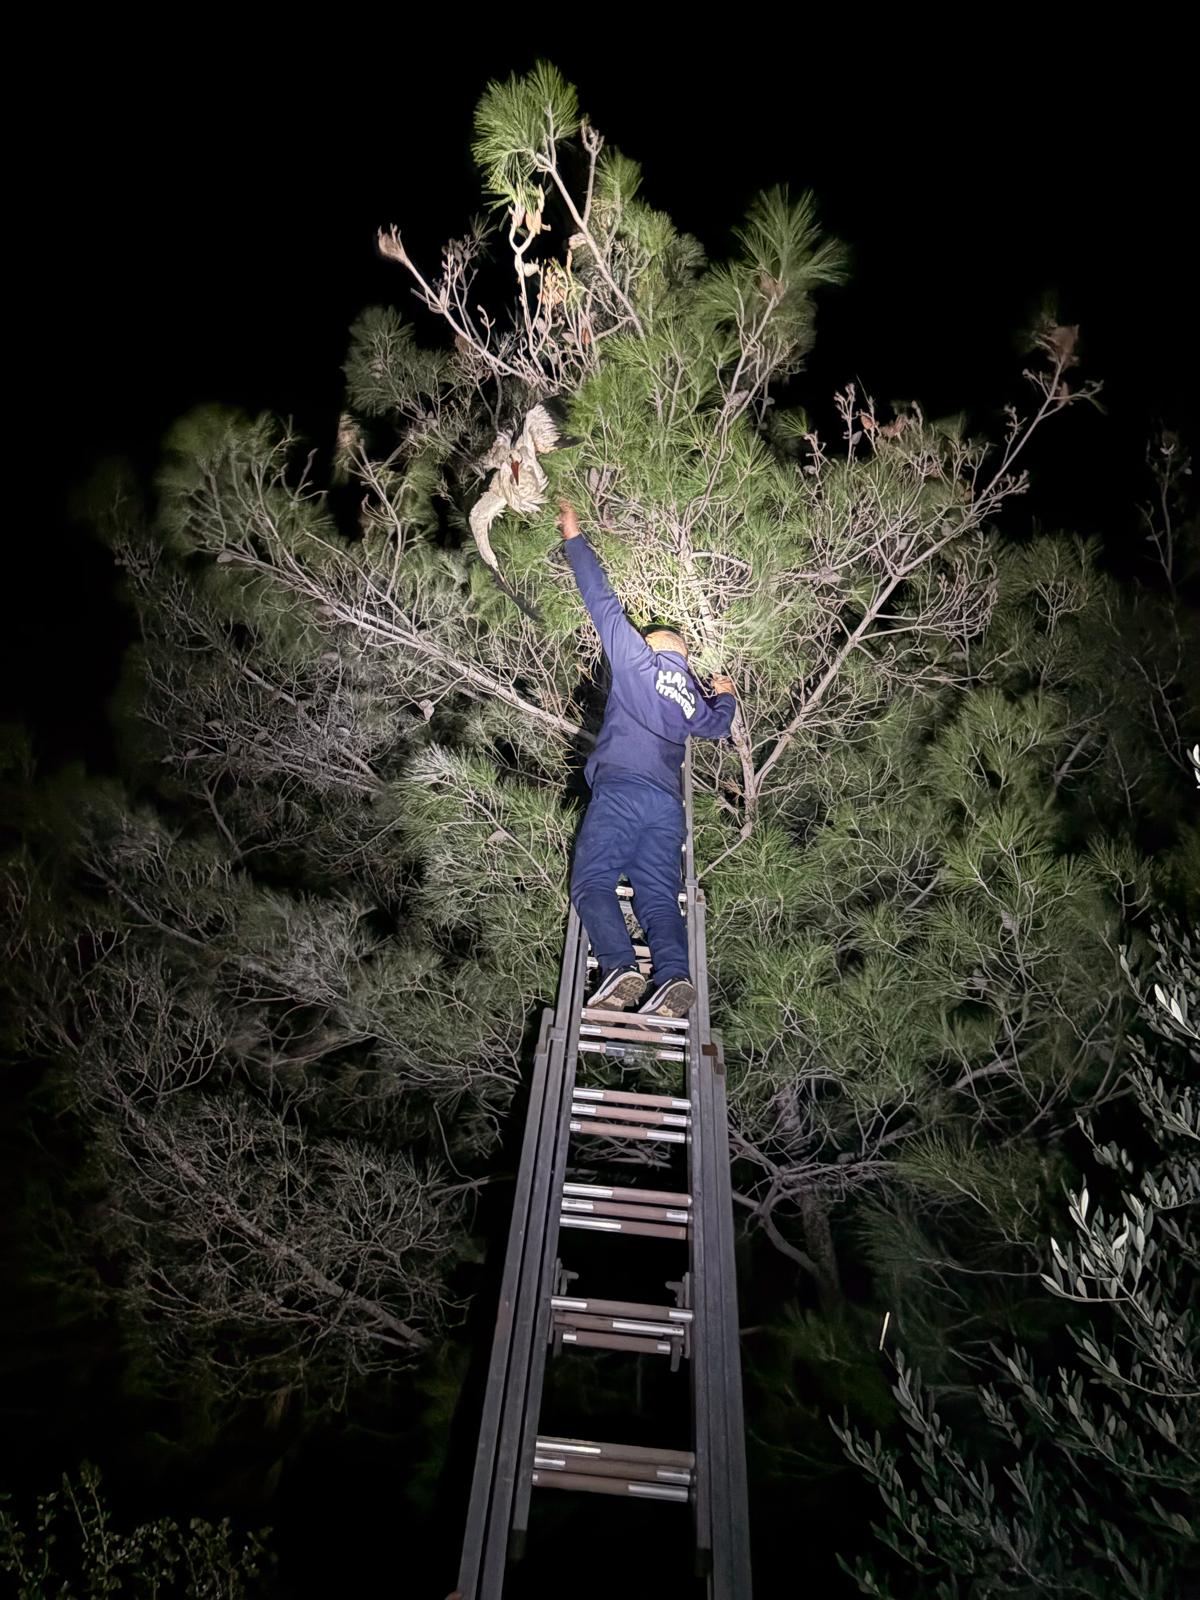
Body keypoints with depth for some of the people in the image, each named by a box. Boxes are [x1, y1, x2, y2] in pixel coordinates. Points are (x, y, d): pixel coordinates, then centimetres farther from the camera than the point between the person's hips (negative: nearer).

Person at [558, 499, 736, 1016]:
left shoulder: (636, 657, 12)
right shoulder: (695, 697, 26)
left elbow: (603, 603, 15)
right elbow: (717, 725, 45)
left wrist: (573, 539, 25)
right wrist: (725, 696, 66)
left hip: (620, 787, -5)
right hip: (668, 803, 5)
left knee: (592, 882, -11)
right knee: (659, 897, -3)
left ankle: (619, 967, -33)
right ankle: (674, 975, -27)